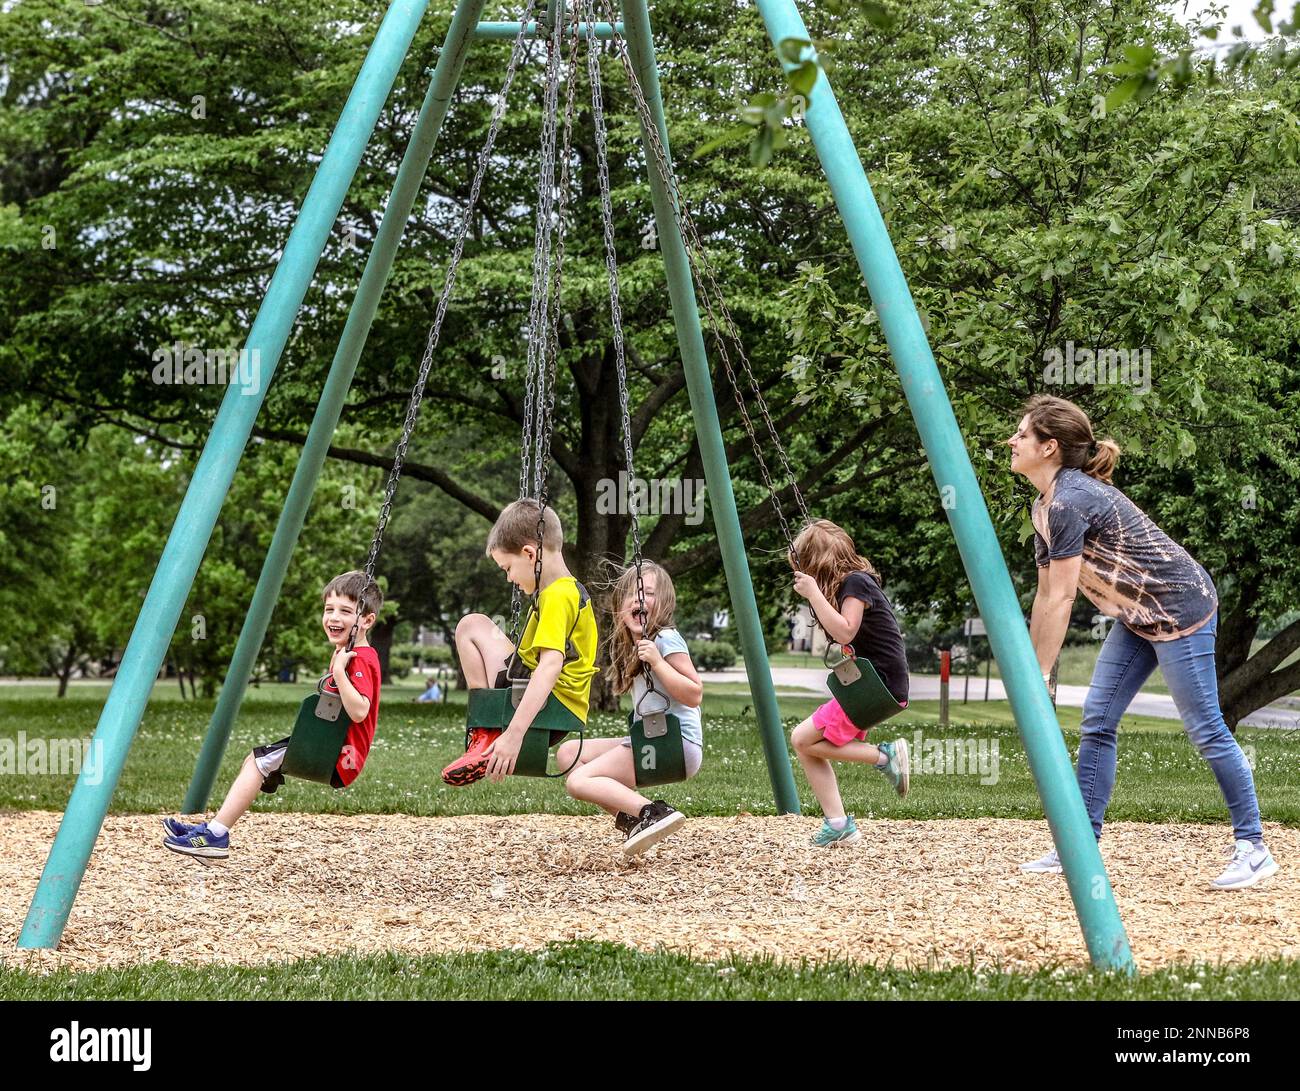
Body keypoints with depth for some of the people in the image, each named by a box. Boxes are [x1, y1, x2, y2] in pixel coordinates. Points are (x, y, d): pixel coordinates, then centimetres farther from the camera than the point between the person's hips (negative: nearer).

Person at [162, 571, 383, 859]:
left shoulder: (360, 660, -16)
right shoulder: (347, 654, 16)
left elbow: (358, 711, -28)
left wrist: (339, 670, -30)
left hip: (338, 757, -11)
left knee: (258, 761, -13)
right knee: (257, 761, 13)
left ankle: (216, 834, -13)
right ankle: (214, 830, 9)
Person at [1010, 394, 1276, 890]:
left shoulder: (1069, 500, -24)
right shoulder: (1043, 507, 7)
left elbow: (1061, 601, -22)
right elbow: (1044, 595, 11)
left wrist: (1041, 675, -17)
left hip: (1179, 608, -10)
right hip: (1138, 614, 10)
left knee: (1205, 729, -5)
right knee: (1096, 724, 6)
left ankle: (1253, 848, 5)